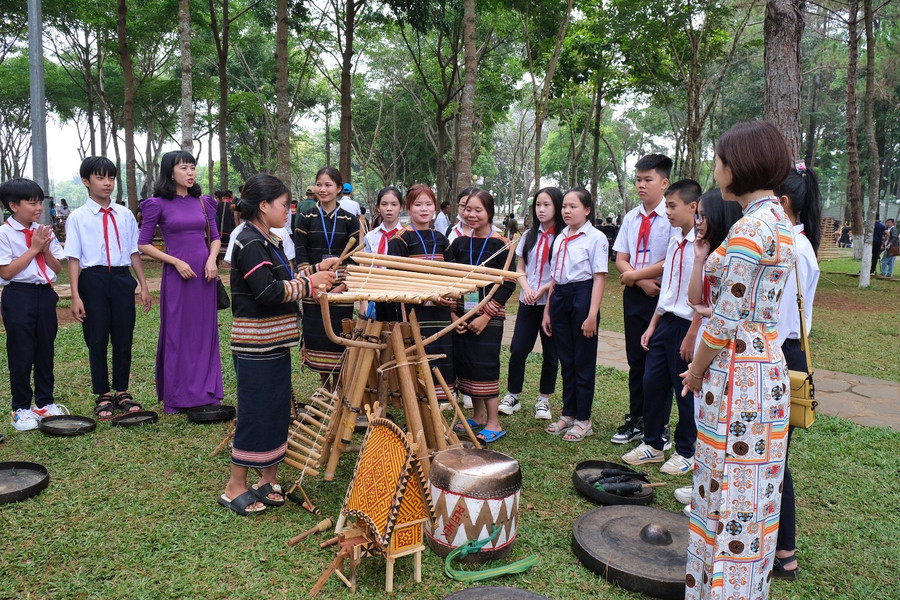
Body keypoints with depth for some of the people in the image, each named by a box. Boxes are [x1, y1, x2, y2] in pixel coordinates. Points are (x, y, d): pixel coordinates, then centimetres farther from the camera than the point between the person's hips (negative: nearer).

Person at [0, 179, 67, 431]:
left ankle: (45, 402, 27)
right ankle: (21, 408, 16)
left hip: (46, 295, 5)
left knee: (46, 351, 13)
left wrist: (46, 249, -9)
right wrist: (33, 248, -13)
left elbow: (57, 268, 8)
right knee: (21, 355, 2)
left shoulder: (45, 232, 7)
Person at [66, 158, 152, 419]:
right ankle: (103, 396, 22)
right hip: (93, 279, -2)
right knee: (97, 340, 6)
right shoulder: (78, 218, -2)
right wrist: (75, 296, -8)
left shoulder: (125, 215, 6)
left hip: (122, 278, 2)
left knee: (124, 338, 9)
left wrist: (144, 286, 9)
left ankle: (122, 392, 25)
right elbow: (74, 258, -3)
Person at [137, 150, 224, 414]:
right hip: (177, 274, -4)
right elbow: (144, 244, -2)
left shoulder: (203, 202, 8)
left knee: (205, 331, 9)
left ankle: (206, 391, 21)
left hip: (205, 273, 4)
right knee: (177, 333, 3)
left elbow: (215, 237, 14)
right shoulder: (159, 204, -3)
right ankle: (177, 397, 15)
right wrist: (176, 262, -12)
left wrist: (212, 259, -6)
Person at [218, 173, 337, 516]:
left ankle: (268, 481, 26)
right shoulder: (250, 243, -16)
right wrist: (309, 283, -15)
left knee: (277, 411, 14)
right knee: (255, 413, -1)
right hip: (255, 344, -10)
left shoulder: (269, 242, 14)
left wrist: (317, 269, 11)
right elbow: (269, 292, -23)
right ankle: (235, 488, 13)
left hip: (275, 341, 10)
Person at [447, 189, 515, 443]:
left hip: (489, 315, -5)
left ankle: (493, 423, 7)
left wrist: (486, 315, -15)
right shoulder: (459, 243, 8)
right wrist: (452, 313, -2)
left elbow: (508, 284, -8)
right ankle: (478, 416, 25)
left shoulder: (501, 244, -6)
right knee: (465, 363, 8)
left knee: (485, 365, -5)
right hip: (461, 315, 5)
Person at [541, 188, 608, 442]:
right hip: (560, 297, 7)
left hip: (582, 295, -7)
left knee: (583, 361, 3)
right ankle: (568, 414, 25)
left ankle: (583, 420, 14)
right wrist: (547, 310, 14)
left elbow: (599, 278, -12)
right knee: (566, 359, 13)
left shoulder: (595, 238, -8)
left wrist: (592, 315, -17)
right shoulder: (560, 238, 13)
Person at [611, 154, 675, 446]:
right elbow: (621, 260, 8)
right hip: (634, 295, 6)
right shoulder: (631, 218, 9)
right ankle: (636, 420, 24)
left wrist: (634, 274, -9)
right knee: (635, 360, 12)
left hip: (662, 297, -6)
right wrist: (641, 280, -10)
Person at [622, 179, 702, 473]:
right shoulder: (674, 240, 11)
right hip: (665, 321, 8)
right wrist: (653, 326, 14)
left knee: (686, 391, 6)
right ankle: (652, 444, 26)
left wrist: (692, 335, -17)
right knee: (652, 382, 11)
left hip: (688, 325, -7)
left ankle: (686, 452, 23)